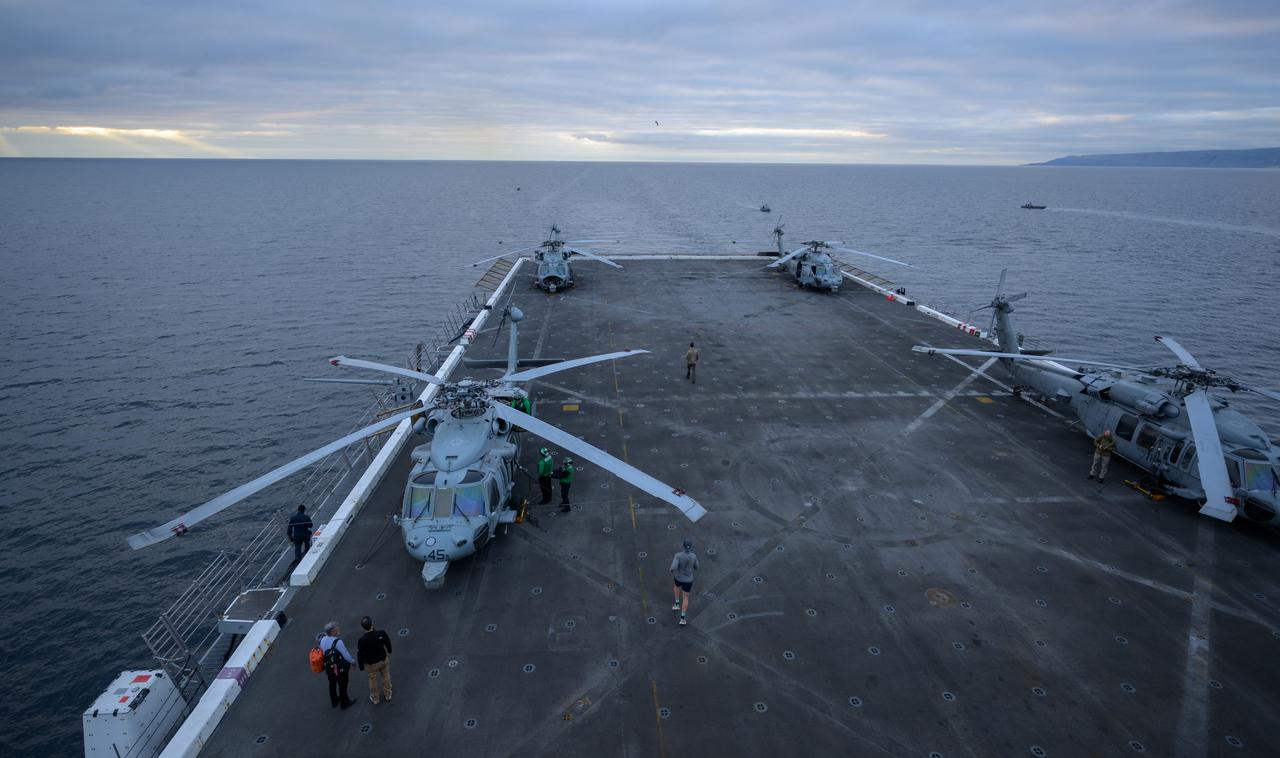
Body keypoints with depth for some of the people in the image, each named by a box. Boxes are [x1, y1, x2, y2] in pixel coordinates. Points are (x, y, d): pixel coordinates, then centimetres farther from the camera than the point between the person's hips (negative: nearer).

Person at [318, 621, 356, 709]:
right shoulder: (338, 642, -33)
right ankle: (344, 703, 37)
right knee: (342, 686, 17)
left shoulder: (323, 639, -15)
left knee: (332, 684, 28)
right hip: (340, 669, -6)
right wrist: (353, 661, -4)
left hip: (328, 668, 6)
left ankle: (334, 701, 50)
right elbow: (346, 655, -23)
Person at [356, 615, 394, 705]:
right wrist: (389, 651, 14)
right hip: (384, 660, 2)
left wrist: (361, 666, 1)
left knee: (373, 681, 25)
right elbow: (388, 644, -8)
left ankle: (374, 699, 47)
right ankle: (388, 695, 48)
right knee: (386, 677, 27)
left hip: (371, 664, -2)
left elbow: (360, 655, -19)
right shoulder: (382, 633, -29)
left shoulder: (361, 641, -34)